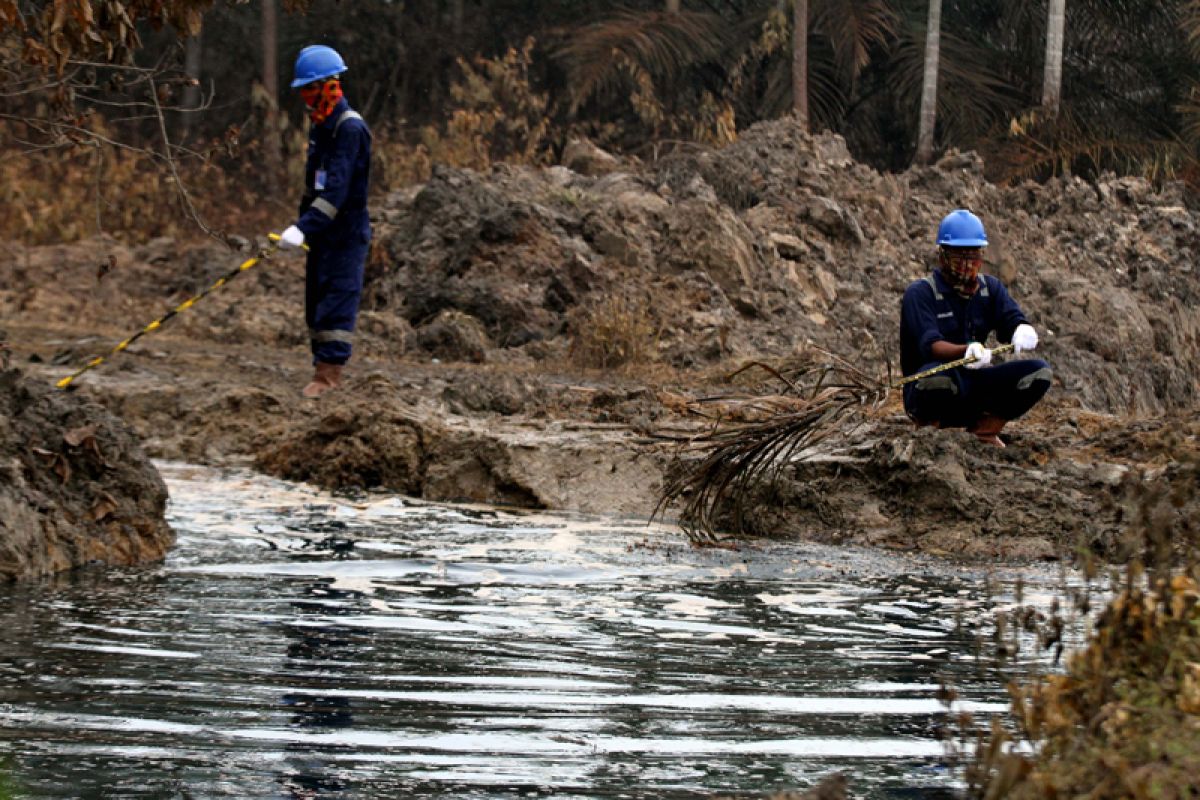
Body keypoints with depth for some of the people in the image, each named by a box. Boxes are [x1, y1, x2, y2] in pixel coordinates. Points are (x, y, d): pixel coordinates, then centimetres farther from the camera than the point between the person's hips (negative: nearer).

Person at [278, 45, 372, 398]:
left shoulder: (350, 128, -17)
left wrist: (304, 226, -33)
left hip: (347, 232, -10)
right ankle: (324, 368, 17)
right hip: (323, 233, 10)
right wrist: (302, 226, 21)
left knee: (337, 300, -11)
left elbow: (337, 188, -27)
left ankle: (329, 372, -12)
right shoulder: (320, 126, 14)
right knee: (316, 300, 11)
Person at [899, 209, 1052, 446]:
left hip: (973, 386, 5)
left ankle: (983, 429, 2)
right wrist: (966, 352, -46)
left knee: (1039, 372, -13)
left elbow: (1014, 319, -5)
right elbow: (930, 345, -24)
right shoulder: (920, 293, -10)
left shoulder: (990, 288, 9)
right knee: (937, 376, -41)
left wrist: (1024, 331, -33)